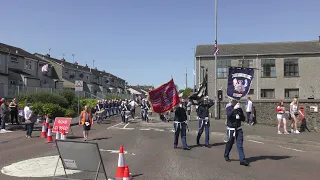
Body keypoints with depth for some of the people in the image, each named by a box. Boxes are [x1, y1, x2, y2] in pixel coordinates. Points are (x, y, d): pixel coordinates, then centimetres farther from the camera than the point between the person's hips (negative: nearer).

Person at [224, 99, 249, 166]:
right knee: (230, 143, 9)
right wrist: (234, 109, -36)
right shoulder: (229, 108, -8)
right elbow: (229, 115, -29)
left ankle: (242, 160, -2)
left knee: (240, 144, -3)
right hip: (231, 129, -2)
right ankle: (226, 156, 33)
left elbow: (243, 119, 5)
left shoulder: (239, 109, 1)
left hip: (239, 129, 3)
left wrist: (239, 117, -14)